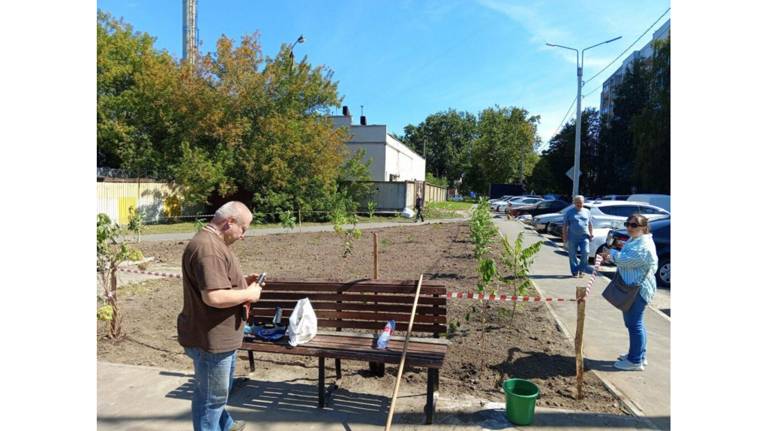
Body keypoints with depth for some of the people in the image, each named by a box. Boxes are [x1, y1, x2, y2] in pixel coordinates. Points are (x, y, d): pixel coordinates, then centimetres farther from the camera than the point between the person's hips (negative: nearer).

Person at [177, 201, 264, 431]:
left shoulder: (214, 243, 10)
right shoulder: (208, 248, -26)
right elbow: (214, 296, -33)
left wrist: (244, 282, 9)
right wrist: (248, 294, -19)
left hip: (221, 336, 11)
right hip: (211, 339, -11)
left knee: (221, 389, 29)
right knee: (211, 396, 7)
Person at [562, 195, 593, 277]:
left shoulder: (587, 212, 12)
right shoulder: (569, 212, 3)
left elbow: (590, 224, 17)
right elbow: (565, 226, 2)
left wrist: (591, 235, 11)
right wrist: (564, 237, -4)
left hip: (584, 237, 1)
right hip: (572, 237, -1)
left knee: (585, 253, -11)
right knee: (573, 255, 2)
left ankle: (581, 269, 7)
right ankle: (575, 272, 14)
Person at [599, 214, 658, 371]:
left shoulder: (644, 245, -20)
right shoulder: (634, 240, 14)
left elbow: (627, 260, -26)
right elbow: (627, 259, 17)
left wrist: (612, 253, -10)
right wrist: (611, 257, 1)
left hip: (638, 289, -11)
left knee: (634, 324, -4)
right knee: (633, 322, 19)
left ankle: (636, 361, 5)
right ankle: (639, 356, 32)